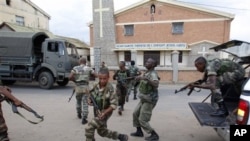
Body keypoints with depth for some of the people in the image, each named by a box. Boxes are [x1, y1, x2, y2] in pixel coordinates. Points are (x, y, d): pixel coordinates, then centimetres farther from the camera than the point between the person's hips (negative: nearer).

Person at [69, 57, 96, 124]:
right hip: (85, 87, -2)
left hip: (78, 87, 2)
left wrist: (75, 80, 9)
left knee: (78, 101, 22)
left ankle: (79, 114, 38)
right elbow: (95, 75, -1)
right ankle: (84, 118, -6)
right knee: (85, 102, 0)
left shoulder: (75, 68, 0)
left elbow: (70, 77, -10)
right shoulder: (88, 68, 1)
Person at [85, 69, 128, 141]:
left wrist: (104, 113, -29)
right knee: (102, 132, 22)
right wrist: (89, 101, -15)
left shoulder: (110, 89, -24)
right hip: (97, 113, 7)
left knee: (89, 128, -14)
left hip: (105, 113, -7)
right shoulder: (96, 87, -7)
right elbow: (91, 97, 7)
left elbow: (114, 104, -23)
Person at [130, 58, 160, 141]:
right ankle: (139, 132, 32)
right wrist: (139, 78, 14)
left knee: (143, 120, -3)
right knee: (135, 114, 17)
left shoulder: (153, 74, -22)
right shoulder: (146, 73, 6)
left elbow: (156, 85, -42)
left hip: (149, 101, -9)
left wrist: (146, 79, -50)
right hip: (144, 99, 9)